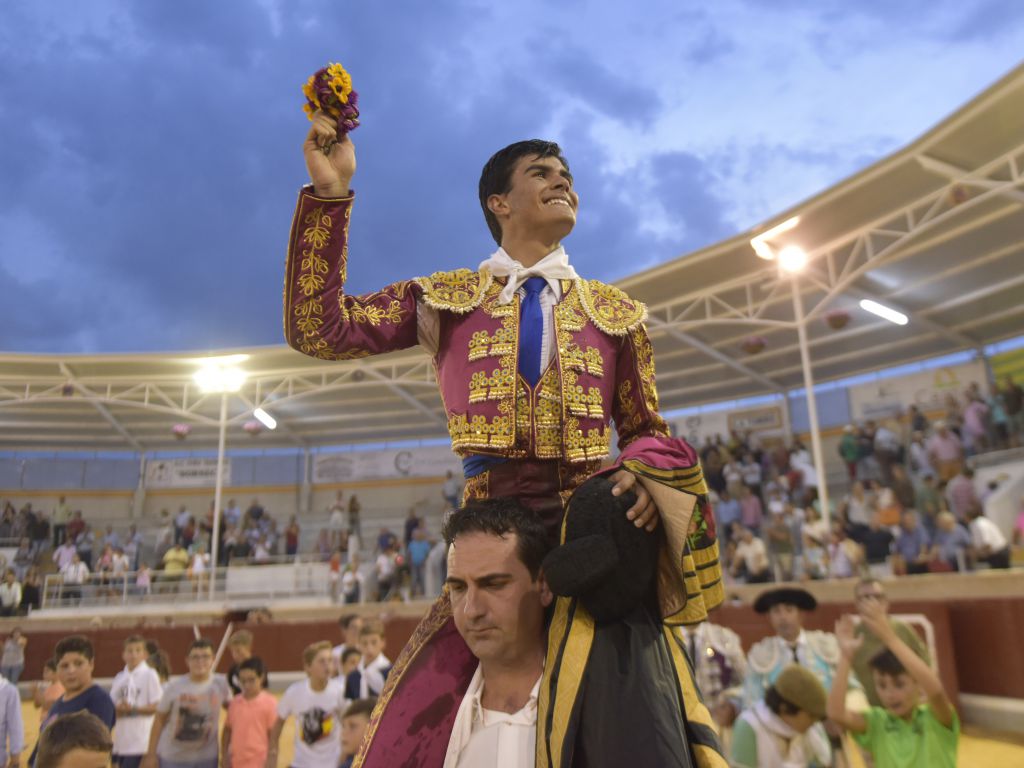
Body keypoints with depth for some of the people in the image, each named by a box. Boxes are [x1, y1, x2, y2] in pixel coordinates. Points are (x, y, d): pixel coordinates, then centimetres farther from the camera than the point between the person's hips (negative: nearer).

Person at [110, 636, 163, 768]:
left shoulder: (149, 675, -6)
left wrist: (134, 709, -17)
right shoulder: (120, 677, 9)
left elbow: (157, 707, -8)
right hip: (120, 741, 5)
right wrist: (119, 709, -11)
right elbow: (111, 706, 9)